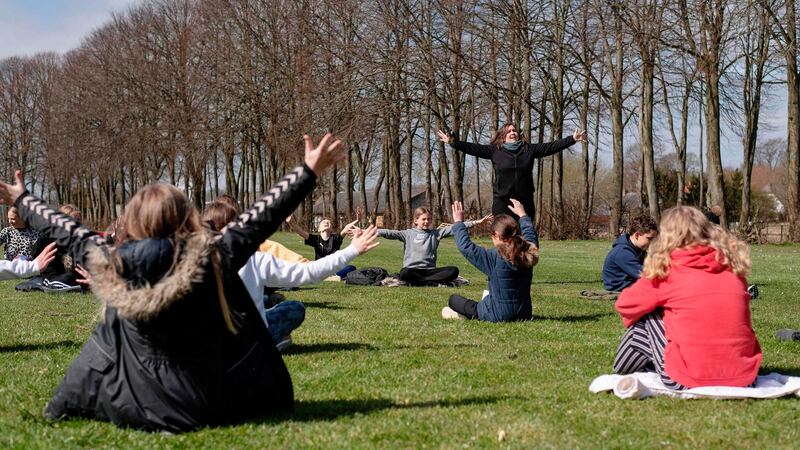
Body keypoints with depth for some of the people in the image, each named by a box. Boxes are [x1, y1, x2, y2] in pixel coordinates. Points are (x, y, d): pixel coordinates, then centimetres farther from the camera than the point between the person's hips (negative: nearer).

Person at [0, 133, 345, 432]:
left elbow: (66, 233, 4)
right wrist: (309, 172, -5)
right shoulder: (213, 259, -18)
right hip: (207, 406, -3)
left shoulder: (109, 267, -11)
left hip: (132, 410, 3)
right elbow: (263, 217, -13)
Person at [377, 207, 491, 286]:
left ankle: (418, 282, -25)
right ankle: (434, 283, -27)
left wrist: (476, 222, 0)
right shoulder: (408, 234, 7)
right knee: (405, 273, -38)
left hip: (430, 270, 3)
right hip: (412, 269, -3)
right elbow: (390, 233, -4)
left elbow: (453, 228, 6)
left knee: (454, 270, -21)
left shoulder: (435, 234, 13)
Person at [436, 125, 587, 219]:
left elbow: (551, 146, 5)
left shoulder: (529, 149, 8)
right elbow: (473, 148, 2)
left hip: (525, 202, 1)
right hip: (502, 203, -1)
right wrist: (452, 142, -5)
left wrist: (573, 139, 1)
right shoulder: (494, 150, 5)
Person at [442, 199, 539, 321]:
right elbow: (531, 234, 17)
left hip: (499, 315, -6)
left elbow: (465, 246, -14)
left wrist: (458, 222, -2)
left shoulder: (494, 257, -21)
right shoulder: (528, 252, -6)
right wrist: (522, 215, 31)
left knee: (454, 299, 9)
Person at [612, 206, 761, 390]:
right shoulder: (732, 266, 11)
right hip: (744, 377, 4)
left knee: (647, 320, 19)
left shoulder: (667, 270, 1)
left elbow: (625, 305, 12)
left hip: (691, 379, -4)